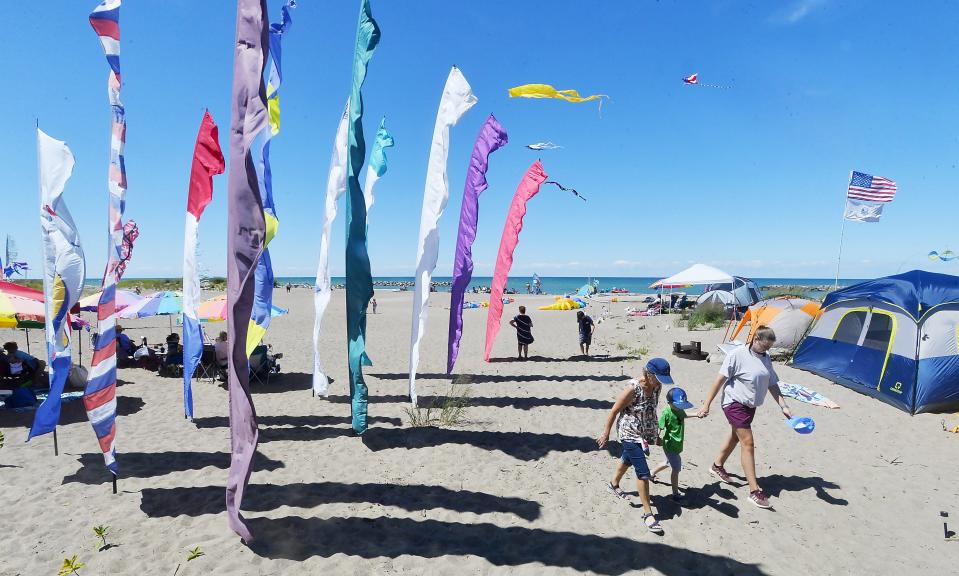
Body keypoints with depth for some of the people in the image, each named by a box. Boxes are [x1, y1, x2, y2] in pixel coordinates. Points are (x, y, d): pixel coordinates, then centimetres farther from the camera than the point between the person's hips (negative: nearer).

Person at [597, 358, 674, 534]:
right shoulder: (633, 389, -28)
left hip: (645, 434, 7)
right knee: (643, 472, -6)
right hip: (630, 435, -7)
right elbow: (614, 411, -18)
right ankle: (648, 513, 8)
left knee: (627, 459, 28)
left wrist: (655, 433, 19)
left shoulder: (657, 387, -8)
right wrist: (606, 434, -11)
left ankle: (613, 484, 53)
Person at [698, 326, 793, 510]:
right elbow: (720, 380, -17)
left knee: (735, 437, 20)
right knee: (748, 443, -8)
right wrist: (706, 405, -17)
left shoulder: (766, 358, 4)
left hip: (750, 405, 8)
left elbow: (772, 385, 10)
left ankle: (717, 466, 42)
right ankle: (754, 491, -3)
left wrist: (784, 406, 1)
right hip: (735, 403, -8)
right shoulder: (738, 354, -18)